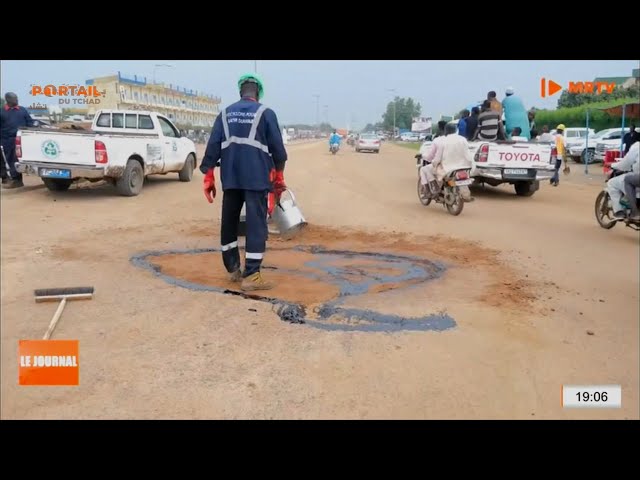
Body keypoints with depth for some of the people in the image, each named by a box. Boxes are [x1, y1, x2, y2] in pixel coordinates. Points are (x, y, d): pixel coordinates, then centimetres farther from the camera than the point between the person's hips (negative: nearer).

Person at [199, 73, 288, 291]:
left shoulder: (225, 114, 11)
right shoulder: (266, 113, 1)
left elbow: (212, 146, 6)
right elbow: (277, 147, 0)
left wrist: (208, 176, 8)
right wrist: (279, 175, 12)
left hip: (230, 178, 4)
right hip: (257, 178, -4)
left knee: (229, 222, 16)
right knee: (256, 224, -3)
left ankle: (233, 269, 25)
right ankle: (251, 275, -5)